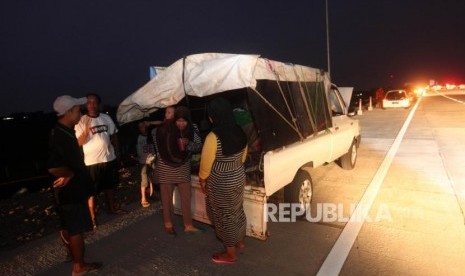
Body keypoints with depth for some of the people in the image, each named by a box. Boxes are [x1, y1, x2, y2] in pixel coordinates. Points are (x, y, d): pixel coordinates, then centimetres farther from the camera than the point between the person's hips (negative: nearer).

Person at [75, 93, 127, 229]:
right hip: (91, 161, -5)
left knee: (110, 186, 20)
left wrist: (117, 152, 10)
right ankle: (92, 217, 17)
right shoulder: (81, 121, -10)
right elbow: (79, 142, -15)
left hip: (109, 158, 5)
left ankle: (112, 208, 40)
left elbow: (113, 136, 11)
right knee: (92, 191, 3)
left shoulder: (106, 118, 3)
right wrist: (86, 130, -31)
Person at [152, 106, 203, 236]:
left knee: (186, 196, 6)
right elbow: (155, 133, 1)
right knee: (167, 197, 10)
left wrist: (188, 144, -27)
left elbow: (199, 146, -6)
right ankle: (168, 224, 28)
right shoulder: (165, 128, -19)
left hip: (183, 166, 3)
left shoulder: (192, 129, -12)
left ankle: (188, 225, 19)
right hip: (166, 167, -2)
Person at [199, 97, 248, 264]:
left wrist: (202, 180, 1)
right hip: (239, 178, 7)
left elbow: (206, 163, -16)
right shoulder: (239, 132, -4)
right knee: (237, 210, 24)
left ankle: (230, 254, 29)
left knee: (224, 216, 11)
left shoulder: (213, 137, -25)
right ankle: (240, 242, 46)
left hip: (221, 183, -7)